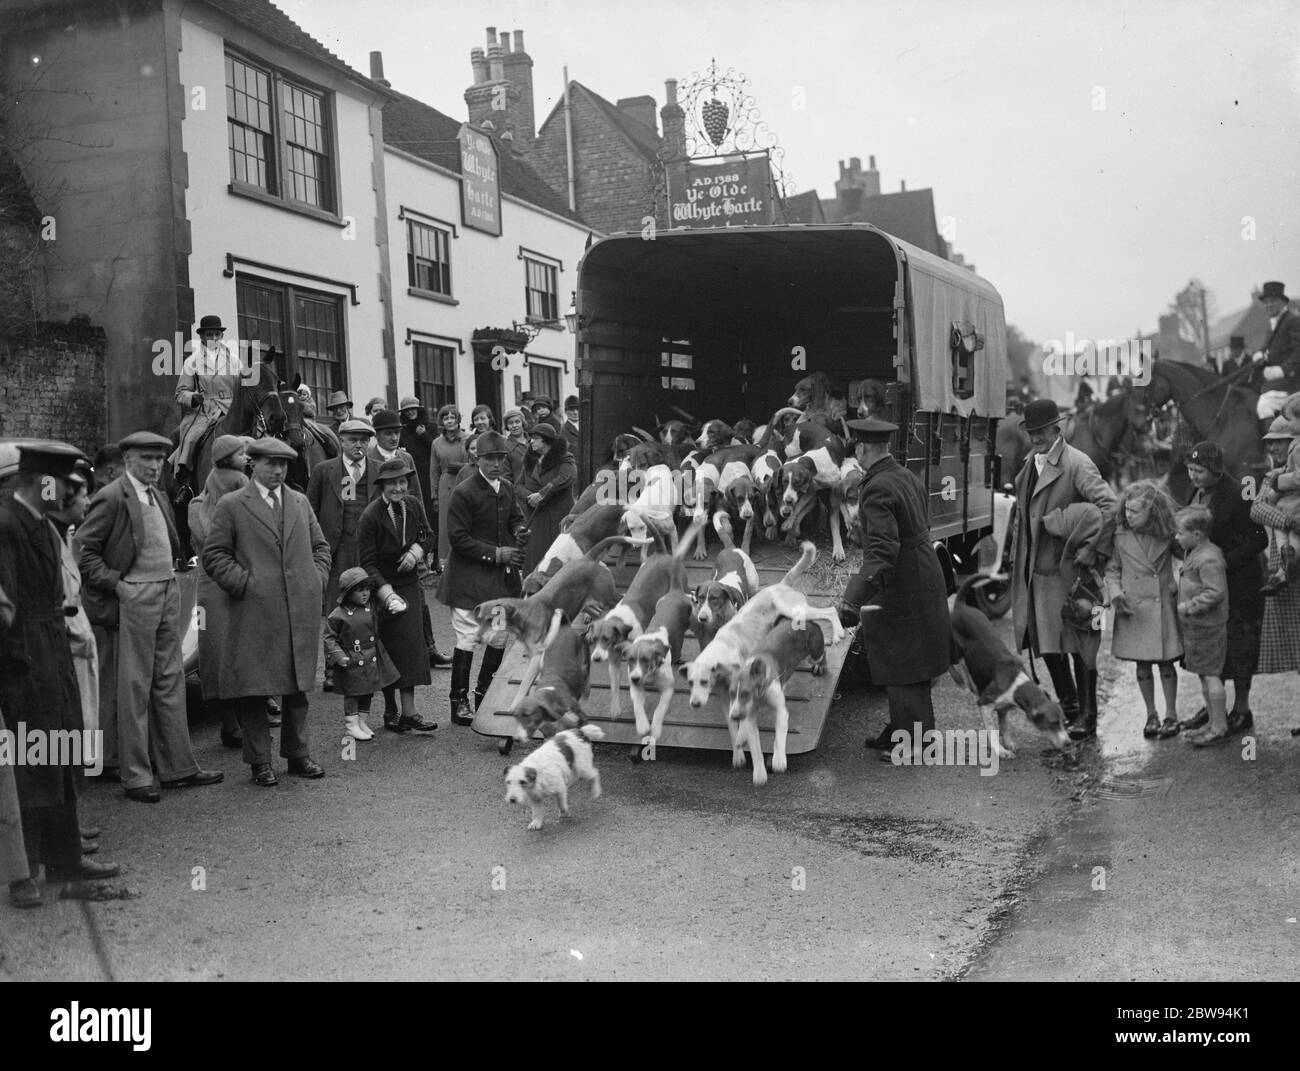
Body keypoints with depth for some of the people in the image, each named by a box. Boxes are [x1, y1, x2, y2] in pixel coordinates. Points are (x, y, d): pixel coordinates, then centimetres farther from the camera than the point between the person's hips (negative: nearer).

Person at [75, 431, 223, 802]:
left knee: (170, 681, 11)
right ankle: (135, 775, 8)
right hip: (135, 598, -8)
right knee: (134, 686, -1)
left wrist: (172, 575, 12)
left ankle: (177, 767, 19)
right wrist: (115, 583, -14)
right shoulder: (112, 498, -10)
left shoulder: (160, 498, 14)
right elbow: (82, 549, -12)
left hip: (168, 594, 8)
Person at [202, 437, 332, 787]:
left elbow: (320, 546, 21)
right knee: (253, 690, 0)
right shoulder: (231, 506, 1)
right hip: (253, 612, -4)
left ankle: (297, 754, 22)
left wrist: (316, 579, 6)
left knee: (298, 686, 10)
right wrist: (243, 582, -11)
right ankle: (259, 761, 10)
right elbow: (213, 554, -2)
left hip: (301, 611, 4)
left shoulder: (301, 503, 15)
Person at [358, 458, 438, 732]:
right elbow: (368, 562, -13)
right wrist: (387, 594, -21)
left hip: (409, 585, 5)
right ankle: (399, 712, 6)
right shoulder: (371, 516, -15)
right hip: (383, 587, -5)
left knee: (408, 647, 1)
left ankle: (406, 712, 6)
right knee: (390, 648, -5)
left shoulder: (413, 505, 2)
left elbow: (427, 536, 16)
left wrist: (416, 552, -6)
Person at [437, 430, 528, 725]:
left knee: (501, 637, 11)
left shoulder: (507, 489, 8)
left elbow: (515, 519, 22)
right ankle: (459, 702, 10)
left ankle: (484, 693, 29)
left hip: (502, 577, 7)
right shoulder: (464, 494, -14)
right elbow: (458, 539, -15)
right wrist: (495, 554, -19)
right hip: (469, 578, -7)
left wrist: (519, 532, -2)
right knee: (467, 639, -2)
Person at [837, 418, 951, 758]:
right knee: (906, 666, 18)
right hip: (924, 580, 10)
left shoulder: (877, 489, -22)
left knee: (902, 669, 2)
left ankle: (914, 743, 12)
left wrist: (852, 601, -35)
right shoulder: (908, 477, 8)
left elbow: (882, 552, -30)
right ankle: (900, 732, 30)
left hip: (899, 590, -10)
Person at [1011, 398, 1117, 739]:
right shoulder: (1029, 463, 12)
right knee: (1045, 642, 14)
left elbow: (1109, 504, -21)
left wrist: (1095, 548, -23)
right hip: (1034, 568, 8)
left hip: (1066, 567, -8)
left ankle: (1086, 717, 9)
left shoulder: (1077, 464, -13)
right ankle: (1068, 706, 30)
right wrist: (1018, 555, 16)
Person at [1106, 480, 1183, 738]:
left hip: (1164, 608, 0)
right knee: (1142, 665, 8)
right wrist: (1116, 594, -12)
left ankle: (1171, 715, 19)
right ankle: (1151, 715, 22)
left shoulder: (1167, 536, -5)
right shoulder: (1121, 537, -7)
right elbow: (1112, 570, 3)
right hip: (1134, 609, 0)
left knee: (1166, 663, 6)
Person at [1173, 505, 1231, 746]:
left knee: (1210, 674, -3)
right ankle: (1214, 724, 24)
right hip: (1195, 626, 10)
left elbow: (1215, 592, -26)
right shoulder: (1192, 553, 12)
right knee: (1204, 675, 15)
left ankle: (1220, 728, 5)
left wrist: (1189, 606, -21)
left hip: (1207, 627, -10)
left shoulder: (1208, 559, -21)